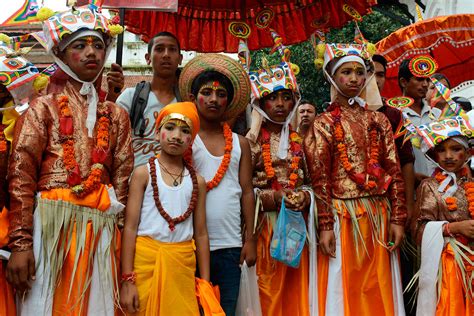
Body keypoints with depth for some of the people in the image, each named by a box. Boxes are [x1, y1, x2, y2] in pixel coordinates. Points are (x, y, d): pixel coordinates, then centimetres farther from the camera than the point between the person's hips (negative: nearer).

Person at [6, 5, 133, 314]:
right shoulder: (44, 107, 4)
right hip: (50, 222, -3)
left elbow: (122, 178, 12)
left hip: (101, 227, 3)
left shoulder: (117, 115, 14)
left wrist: (114, 231, 3)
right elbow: (21, 175, -4)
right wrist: (20, 242, -13)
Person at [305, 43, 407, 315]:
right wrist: (325, 226, -12)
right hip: (343, 217, -3)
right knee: (345, 289, 3)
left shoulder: (379, 120, 10)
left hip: (379, 216, 3)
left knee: (380, 290, 10)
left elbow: (394, 171, 6)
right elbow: (320, 178, -6)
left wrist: (397, 218, 0)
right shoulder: (324, 123, 0)